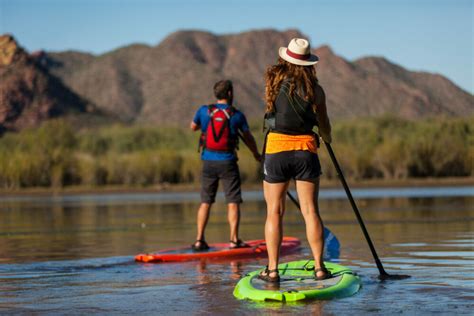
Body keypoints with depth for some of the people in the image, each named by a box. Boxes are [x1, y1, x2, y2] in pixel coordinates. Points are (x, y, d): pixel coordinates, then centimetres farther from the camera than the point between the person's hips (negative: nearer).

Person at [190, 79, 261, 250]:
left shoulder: (204, 111, -1)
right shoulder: (237, 115, -4)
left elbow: (193, 127, 18)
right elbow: (248, 138, 7)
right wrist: (256, 154, 24)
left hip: (208, 162, 2)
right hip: (227, 162, -2)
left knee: (205, 202, 9)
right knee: (233, 202, 3)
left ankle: (199, 239, 5)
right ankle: (234, 239, -2)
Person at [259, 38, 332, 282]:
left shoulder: (272, 81, 0)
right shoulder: (314, 89, -1)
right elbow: (324, 125, 10)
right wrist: (327, 139, 33)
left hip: (276, 149, 0)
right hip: (306, 149, 0)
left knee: (274, 211, 5)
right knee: (310, 210, 3)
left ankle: (272, 270, 3)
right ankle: (319, 267, 2)